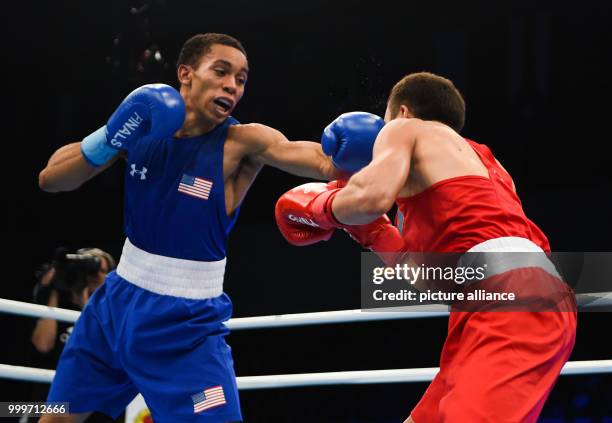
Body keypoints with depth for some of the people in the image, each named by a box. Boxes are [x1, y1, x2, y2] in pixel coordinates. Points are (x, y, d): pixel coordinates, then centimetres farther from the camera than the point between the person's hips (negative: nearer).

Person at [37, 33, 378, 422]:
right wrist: (110, 139, -20)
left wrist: (353, 150, -56)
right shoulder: (146, 123, -4)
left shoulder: (243, 142, -15)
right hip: (119, 299, 4)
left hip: (187, 321, -4)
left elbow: (322, 160, -33)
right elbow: (50, 180, -4)